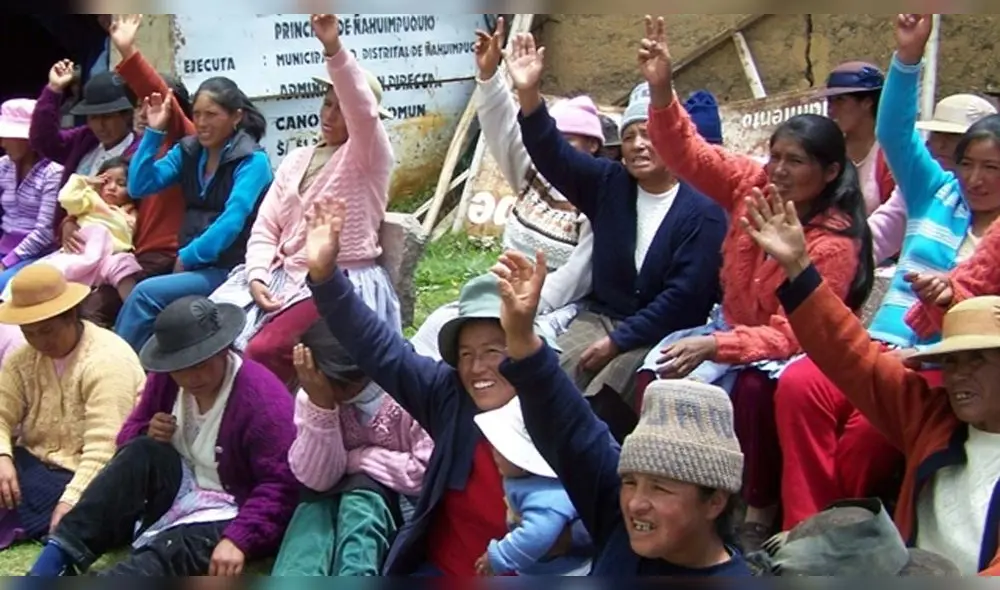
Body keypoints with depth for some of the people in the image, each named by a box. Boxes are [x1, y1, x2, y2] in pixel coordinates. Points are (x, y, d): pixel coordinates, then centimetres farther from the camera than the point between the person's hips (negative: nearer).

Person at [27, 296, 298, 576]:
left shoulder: (262, 397, -21)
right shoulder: (166, 380, 0)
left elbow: (280, 484, -25)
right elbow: (130, 436, 13)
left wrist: (238, 540, -37)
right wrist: (148, 436, -12)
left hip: (226, 516, -6)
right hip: (177, 490, 6)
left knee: (163, 556, -35)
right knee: (142, 452, -24)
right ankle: (59, 558, -31)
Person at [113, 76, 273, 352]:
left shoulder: (252, 161, -8)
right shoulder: (188, 151, 11)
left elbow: (232, 222, -17)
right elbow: (138, 186, 4)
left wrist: (187, 256, -14)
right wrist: (154, 131, -2)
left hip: (230, 270, -5)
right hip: (192, 265, 5)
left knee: (145, 294, -25)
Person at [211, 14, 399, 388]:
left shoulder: (368, 158, -2)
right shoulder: (296, 161, 17)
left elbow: (363, 111, -25)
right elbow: (266, 228, 11)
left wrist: (334, 49, -39)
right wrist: (257, 276, -9)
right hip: (285, 276, 6)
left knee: (264, 350, -28)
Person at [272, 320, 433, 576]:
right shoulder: (313, 393, -9)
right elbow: (317, 479, -17)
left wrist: (356, 460, -17)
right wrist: (320, 403, -29)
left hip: (405, 505, -3)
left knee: (362, 491, -31)